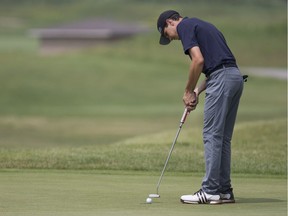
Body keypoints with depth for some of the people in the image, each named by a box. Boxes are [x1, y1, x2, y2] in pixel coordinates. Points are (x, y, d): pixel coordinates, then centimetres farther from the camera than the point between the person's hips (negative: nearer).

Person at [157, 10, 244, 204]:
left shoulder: (185, 26, -1)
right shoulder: (201, 26, 28)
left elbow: (198, 60, -14)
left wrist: (189, 91, -3)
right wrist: (198, 91, 17)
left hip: (222, 79, -9)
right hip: (235, 77, 9)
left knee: (212, 135, -6)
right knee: (223, 138, 12)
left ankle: (210, 191, -5)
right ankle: (224, 191, 13)